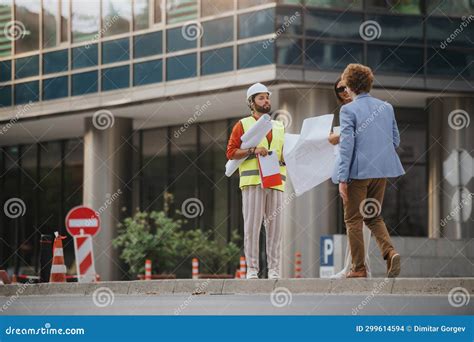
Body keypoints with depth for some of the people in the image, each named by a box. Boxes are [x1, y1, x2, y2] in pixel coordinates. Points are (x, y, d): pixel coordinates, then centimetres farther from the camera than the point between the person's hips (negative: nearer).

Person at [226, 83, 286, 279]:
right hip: (252, 181, -4)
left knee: (275, 226, -1)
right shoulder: (243, 125, 10)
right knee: (252, 226, -7)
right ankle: (252, 269, -6)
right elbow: (231, 152, 1)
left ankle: (274, 269, 1)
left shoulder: (279, 127, 22)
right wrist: (253, 151, -11)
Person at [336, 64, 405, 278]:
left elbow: (347, 145, -14)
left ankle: (359, 268, 7)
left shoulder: (348, 110, -10)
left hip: (358, 171, -5)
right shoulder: (386, 107, 7)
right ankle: (390, 252, -6)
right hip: (382, 171, 5)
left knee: (353, 220, 6)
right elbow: (395, 140, 12)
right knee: (374, 216, 17)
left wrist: (342, 178, -13)